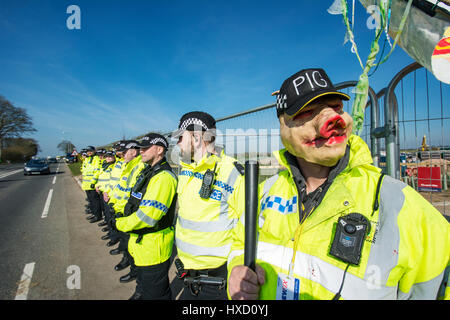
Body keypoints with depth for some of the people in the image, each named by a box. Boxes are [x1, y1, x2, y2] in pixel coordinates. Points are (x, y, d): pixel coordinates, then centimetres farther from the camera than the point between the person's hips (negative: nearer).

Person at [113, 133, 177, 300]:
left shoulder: (163, 177, -26)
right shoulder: (149, 171, 8)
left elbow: (148, 216, -30)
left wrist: (121, 224, -15)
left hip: (153, 246, -10)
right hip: (142, 242, 10)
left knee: (155, 294, 10)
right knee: (143, 282, 33)